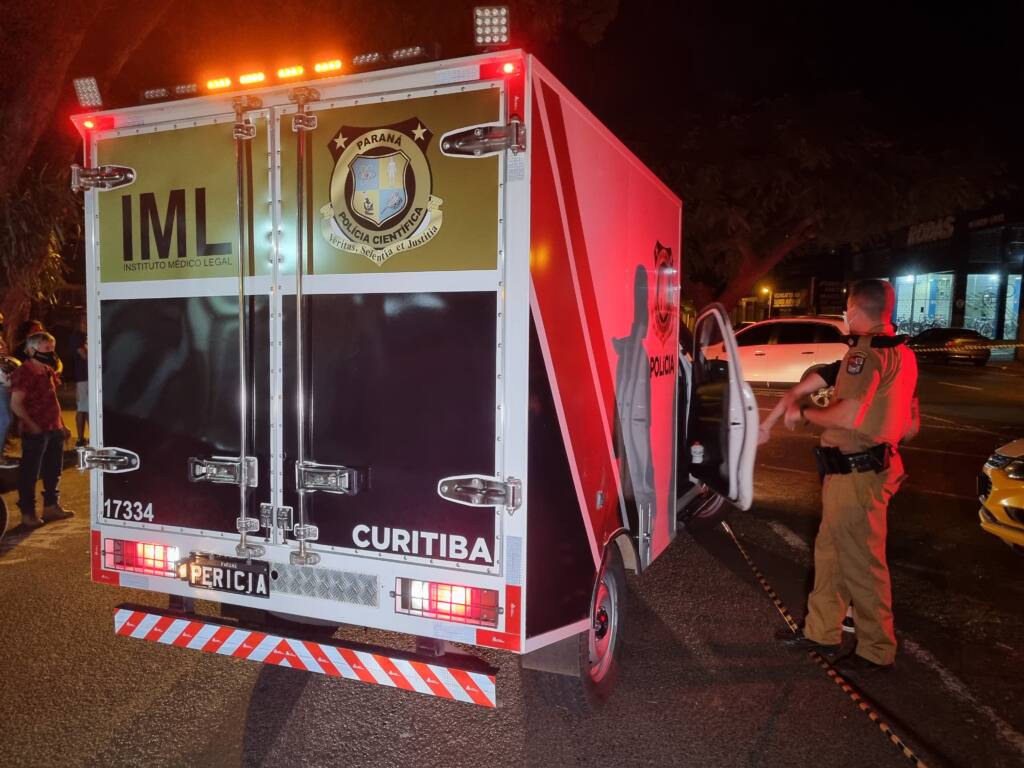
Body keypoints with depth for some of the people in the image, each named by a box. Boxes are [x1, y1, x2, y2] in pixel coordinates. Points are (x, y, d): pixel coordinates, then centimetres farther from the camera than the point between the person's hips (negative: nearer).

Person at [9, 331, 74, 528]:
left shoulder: (48, 371, 13)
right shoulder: (23, 373, -12)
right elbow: (16, 404, -17)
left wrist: (62, 425, 18)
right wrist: (32, 425, -23)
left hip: (54, 430, 8)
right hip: (36, 432, -8)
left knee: (53, 471, 16)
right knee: (29, 474, 1)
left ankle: (51, 506, 27)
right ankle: (27, 513, 9)